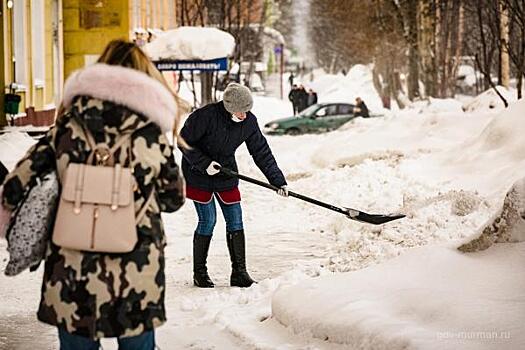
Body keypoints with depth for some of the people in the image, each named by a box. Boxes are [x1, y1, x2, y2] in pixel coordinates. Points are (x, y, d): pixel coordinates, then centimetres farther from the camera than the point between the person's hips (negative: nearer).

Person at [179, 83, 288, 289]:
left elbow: (261, 152, -3)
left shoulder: (249, 122, -10)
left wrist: (278, 181, -5)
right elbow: (184, 142, -17)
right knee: (208, 220, -6)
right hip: (198, 174, -5)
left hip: (226, 174, 5)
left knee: (235, 221, 0)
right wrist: (204, 164, -24)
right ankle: (199, 272, 7)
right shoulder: (206, 116, -25)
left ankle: (239, 272, 6)